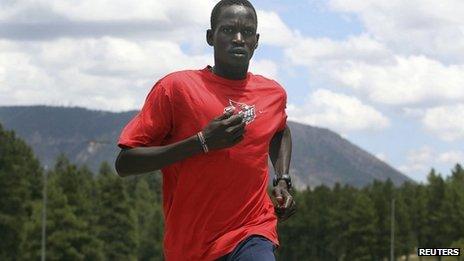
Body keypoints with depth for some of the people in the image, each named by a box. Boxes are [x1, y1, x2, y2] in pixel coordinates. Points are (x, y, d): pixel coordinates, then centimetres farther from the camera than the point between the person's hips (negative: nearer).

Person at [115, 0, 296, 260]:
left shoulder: (274, 94, 7)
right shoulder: (175, 87, -7)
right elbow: (125, 163, -12)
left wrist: (283, 181, 15)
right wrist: (203, 142, -19)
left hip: (253, 232, 2)